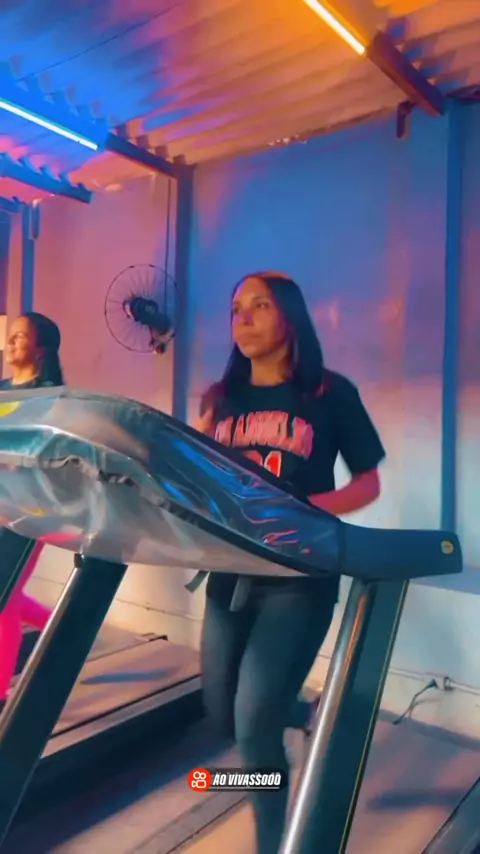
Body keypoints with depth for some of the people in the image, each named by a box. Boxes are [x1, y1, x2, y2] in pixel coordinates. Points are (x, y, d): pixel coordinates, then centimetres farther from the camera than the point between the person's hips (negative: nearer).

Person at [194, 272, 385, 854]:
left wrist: (302, 511, -18)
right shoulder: (221, 399, 8)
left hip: (300, 577, -5)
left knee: (254, 724, -11)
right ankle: (297, 709, 48)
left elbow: (368, 484, -1)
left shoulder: (330, 393, -3)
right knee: (224, 718, 15)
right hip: (230, 573, 5)